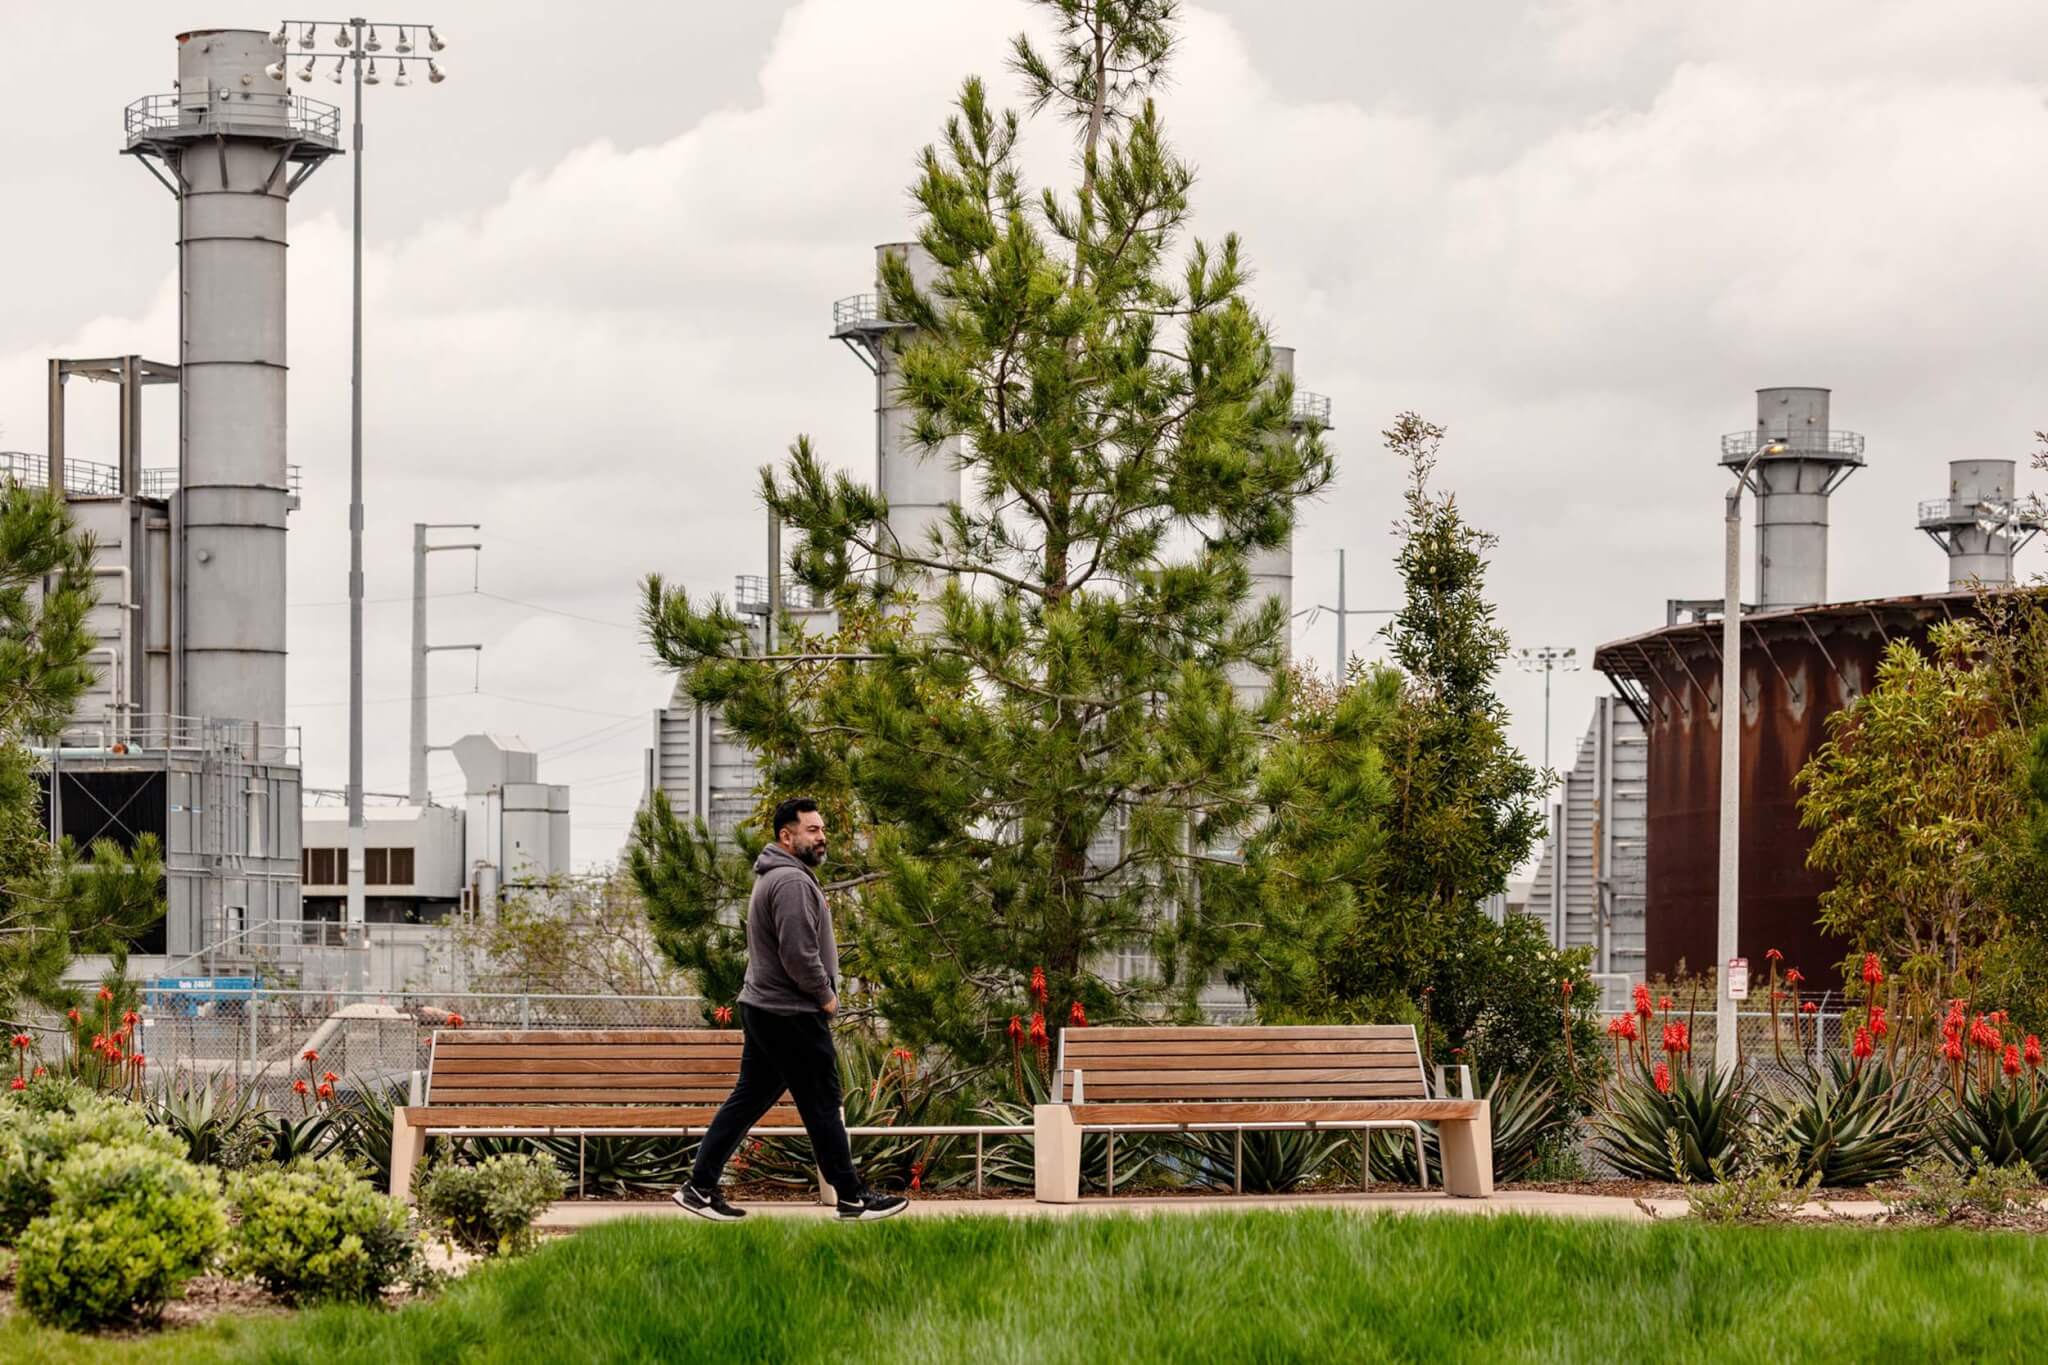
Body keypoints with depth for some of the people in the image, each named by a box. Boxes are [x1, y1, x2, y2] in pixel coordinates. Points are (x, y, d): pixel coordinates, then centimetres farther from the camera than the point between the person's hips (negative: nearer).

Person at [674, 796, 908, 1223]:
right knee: (822, 1105, -2)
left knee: (749, 1099, 11)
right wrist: (825, 995, -11)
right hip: (793, 1016, -10)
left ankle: (700, 1186, 11)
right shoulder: (792, 881, -18)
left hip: (762, 1010, 10)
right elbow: (798, 953, -25)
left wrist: (820, 994, 17)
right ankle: (852, 1199, 5)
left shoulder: (774, 877, 18)